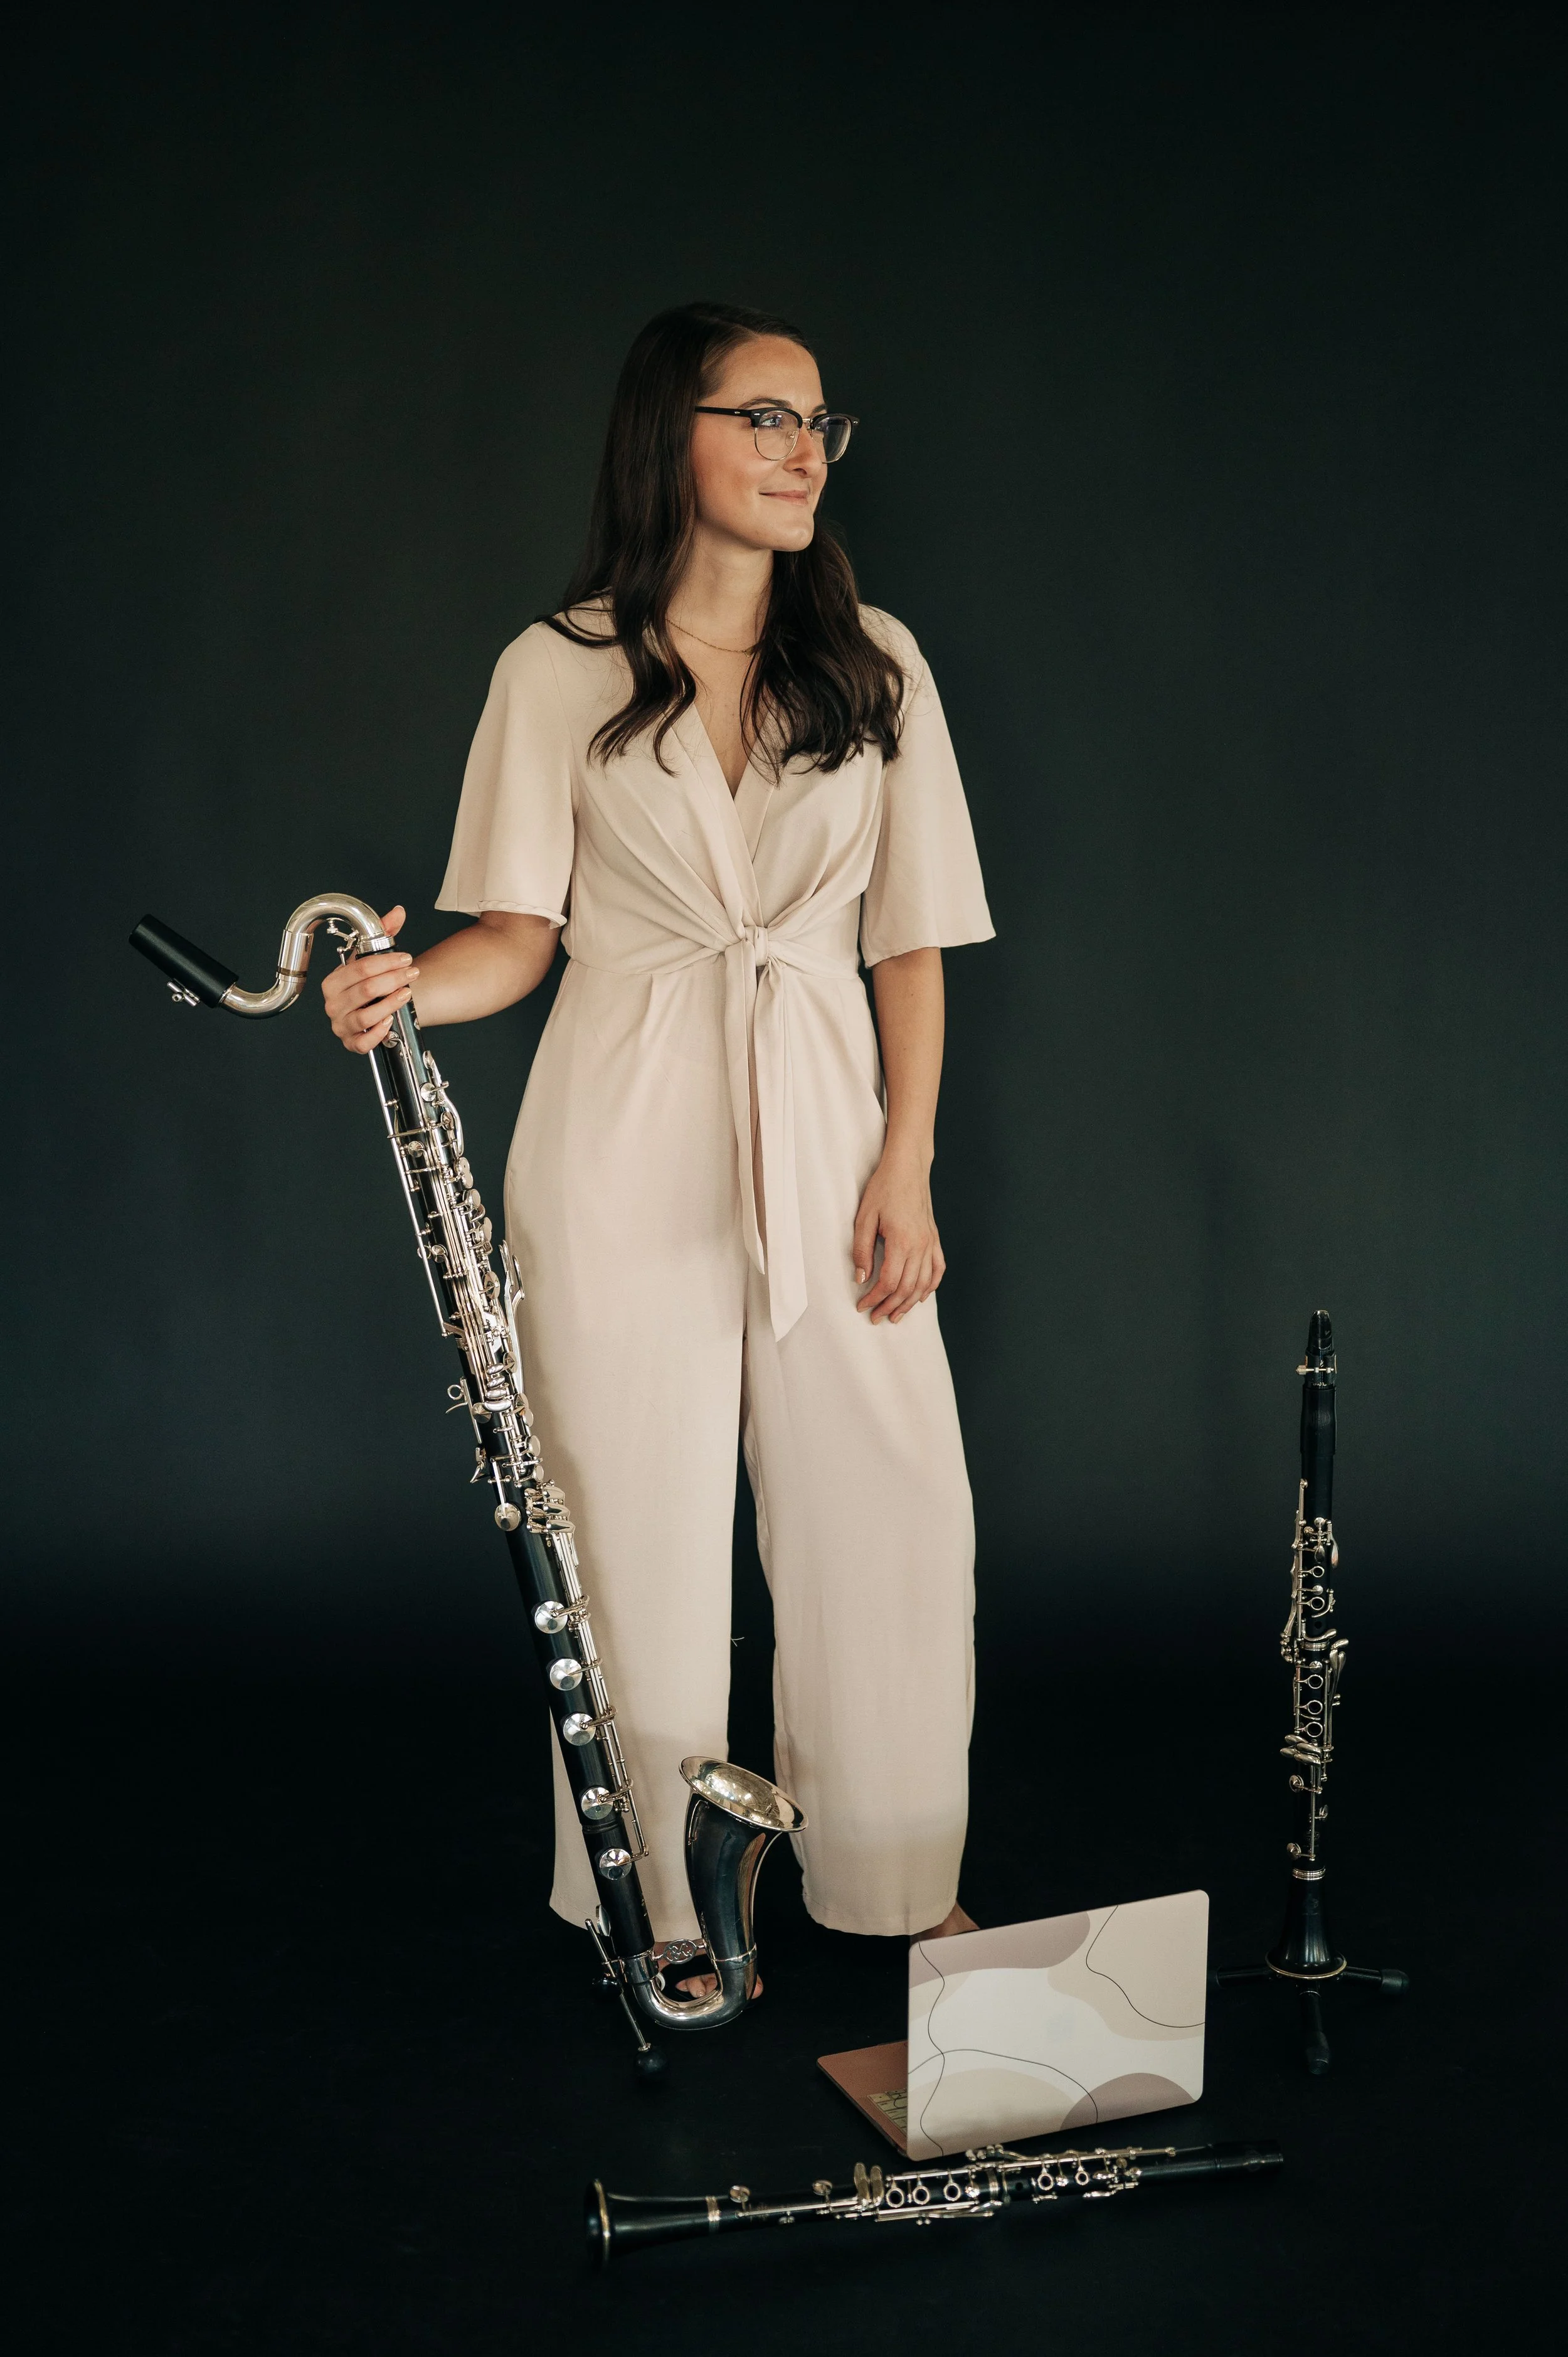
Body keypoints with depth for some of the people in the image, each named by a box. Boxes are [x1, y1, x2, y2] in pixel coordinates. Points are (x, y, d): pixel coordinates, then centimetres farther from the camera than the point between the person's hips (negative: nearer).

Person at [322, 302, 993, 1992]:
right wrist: (409, 989, -21)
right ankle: (660, 1902, 24)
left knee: (894, 1515, 4)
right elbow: (522, 927, 1)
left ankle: (898, 1882, 26)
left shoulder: (873, 663, 8)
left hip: (825, 1131, 2)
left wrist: (905, 1166, 0)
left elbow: (910, 942, 6)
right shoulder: (559, 671, 2)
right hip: (626, 1150, -2)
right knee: (646, 1531, 4)